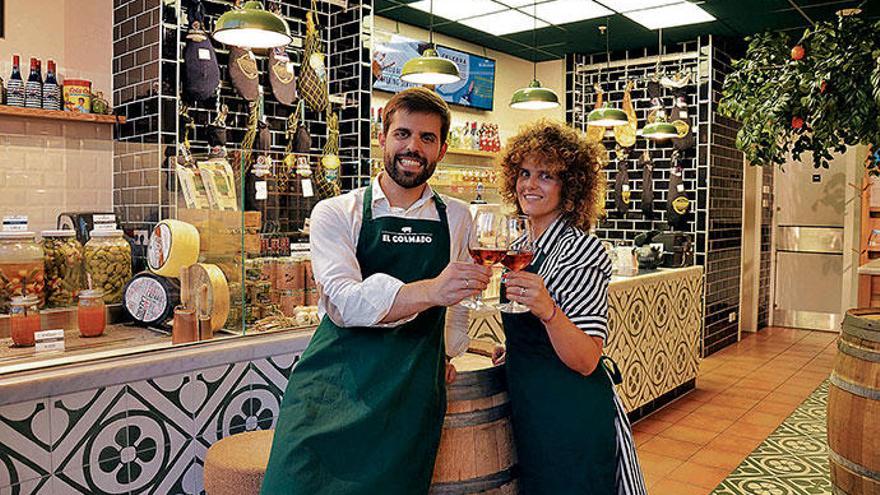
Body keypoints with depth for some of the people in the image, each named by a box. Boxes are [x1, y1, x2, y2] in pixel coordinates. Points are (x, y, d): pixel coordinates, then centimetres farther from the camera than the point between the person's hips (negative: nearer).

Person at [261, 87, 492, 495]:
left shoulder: (457, 219, 9)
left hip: (410, 393, 2)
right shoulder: (336, 213, 0)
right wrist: (431, 291, -28)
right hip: (332, 386, -1)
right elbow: (347, 302, -15)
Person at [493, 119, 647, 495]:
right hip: (530, 410, 8)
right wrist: (513, 350, 17)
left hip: (572, 418, -8)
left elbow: (586, 361, -26)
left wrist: (547, 310, -39)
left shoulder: (581, 250, -19)